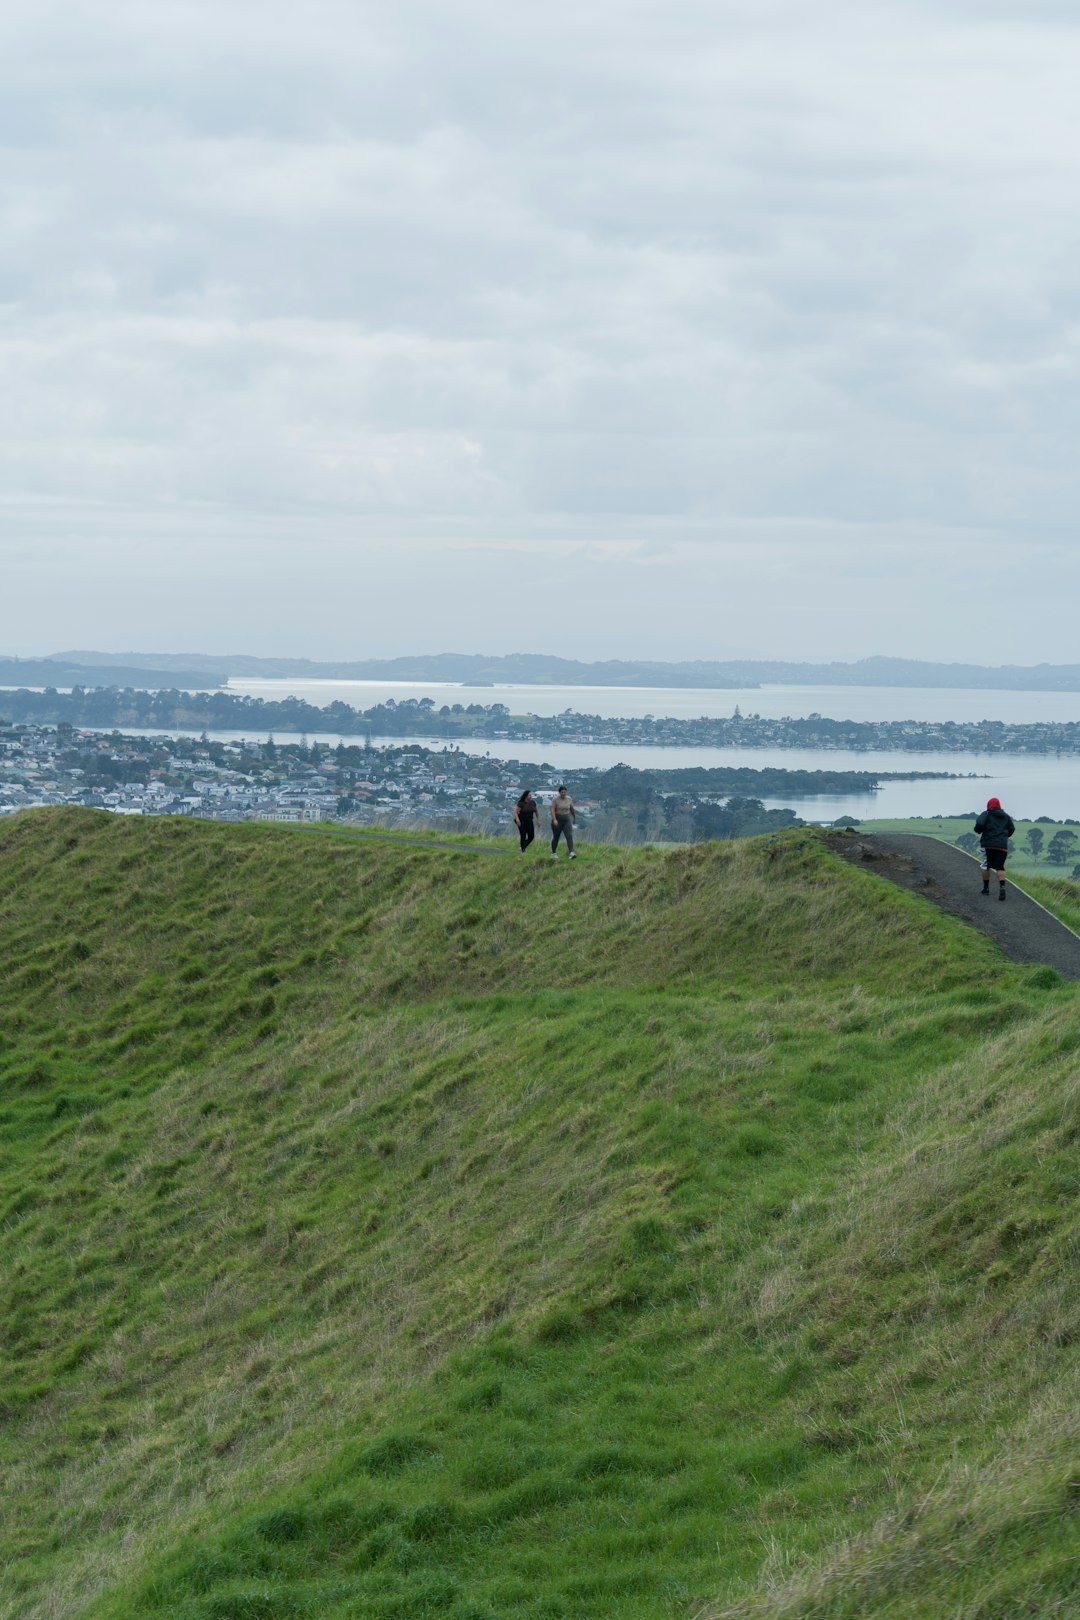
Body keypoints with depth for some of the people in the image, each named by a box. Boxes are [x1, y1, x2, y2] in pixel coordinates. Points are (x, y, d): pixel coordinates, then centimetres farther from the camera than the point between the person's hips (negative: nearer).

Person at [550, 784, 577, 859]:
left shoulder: (569, 799, 0)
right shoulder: (555, 799, -11)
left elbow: (572, 809, 13)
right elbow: (552, 810, -20)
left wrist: (575, 818, 22)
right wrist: (554, 820, -33)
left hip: (566, 820, 2)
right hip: (557, 820, -2)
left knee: (569, 836, -15)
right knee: (556, 837, 10)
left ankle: (571, 853, -27)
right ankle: (553, 853, 31)